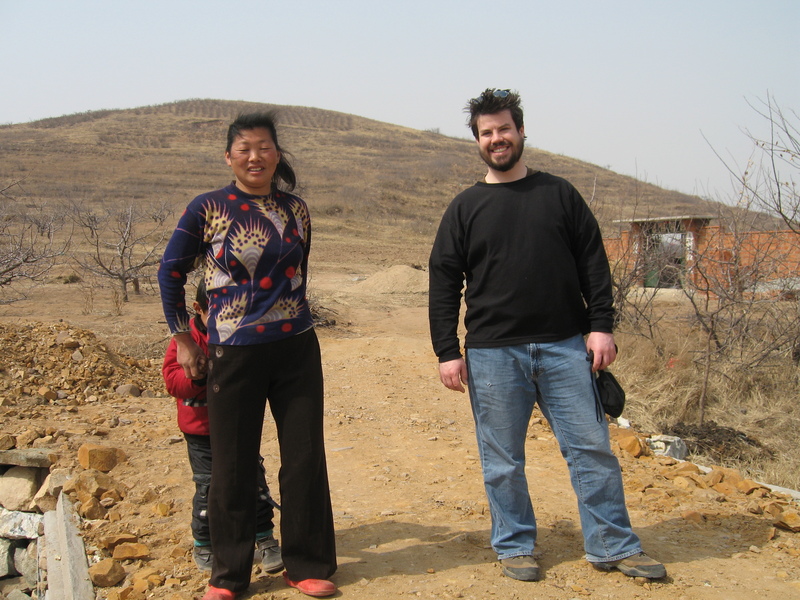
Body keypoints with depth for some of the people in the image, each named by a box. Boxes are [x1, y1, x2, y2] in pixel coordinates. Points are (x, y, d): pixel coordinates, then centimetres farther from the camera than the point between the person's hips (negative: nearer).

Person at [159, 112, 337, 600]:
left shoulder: (296, 209, 6)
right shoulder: (207, 209, -3)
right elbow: (171, 272, 5)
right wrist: (183, 339, 6)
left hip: (296, 349, 3)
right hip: (234, 354, -3)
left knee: (305, 458, 6)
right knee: (233, 467, 6)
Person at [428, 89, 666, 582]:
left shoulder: (559, 194, 9)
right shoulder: (465, 208, 7)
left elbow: (593, 263, 7)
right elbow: (444, 283, 4)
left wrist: (601, 325, -2)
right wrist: (447, 351, -2)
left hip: (566, 346, 1)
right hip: (493, 353, 0)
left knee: (592, 447, 4)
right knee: (503, 461, 6)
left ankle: (614, 545, 18)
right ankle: (515, 546, 23)